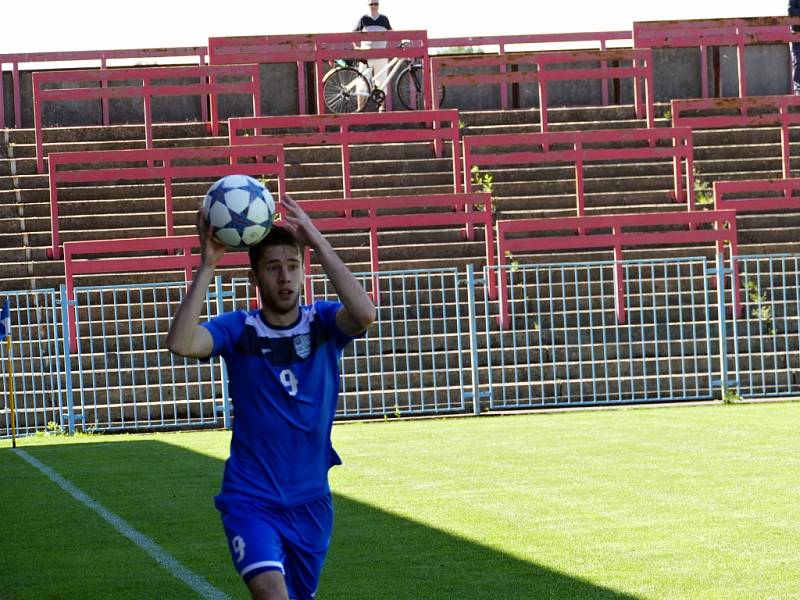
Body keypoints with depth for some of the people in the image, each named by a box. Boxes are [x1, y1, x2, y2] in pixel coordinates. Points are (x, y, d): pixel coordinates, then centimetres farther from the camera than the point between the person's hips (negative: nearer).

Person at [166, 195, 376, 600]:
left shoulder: (322, 323, -3)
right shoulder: (238, 330, -6)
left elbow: (364, 314, -26)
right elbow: (180, 343, -25)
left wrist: (319, 245, -28)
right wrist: (207, 265, -27)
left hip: (311, 501, 3)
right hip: (250, 501, -3)